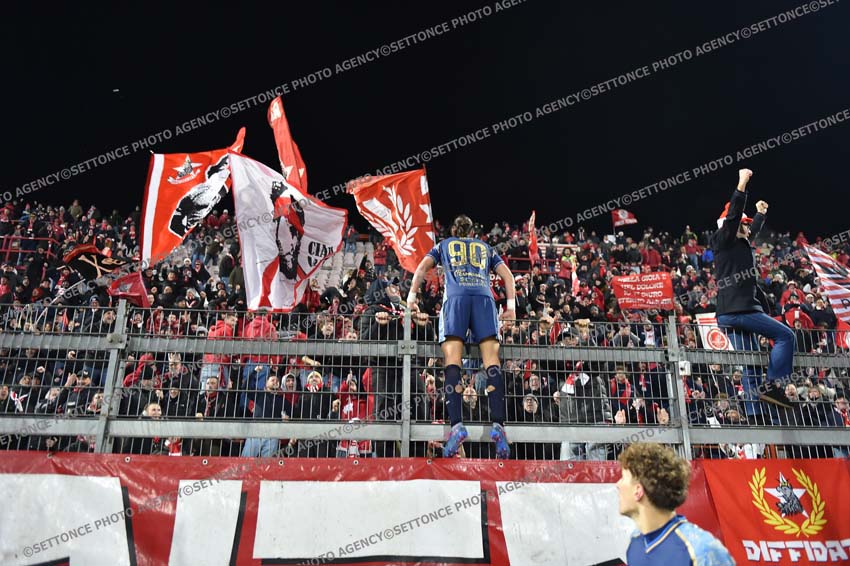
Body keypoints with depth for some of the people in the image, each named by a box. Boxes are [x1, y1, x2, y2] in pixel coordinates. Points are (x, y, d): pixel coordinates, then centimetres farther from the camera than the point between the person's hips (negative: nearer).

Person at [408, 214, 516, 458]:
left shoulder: (443, 245, 30)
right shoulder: (486, 248, 33)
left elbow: (422, 267, 15)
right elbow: (507, 275, 22)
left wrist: (412, 296, 14)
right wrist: (511, 305, 17)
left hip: (456, 297, -1)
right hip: (484, 297, 1)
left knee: (452, 361, -13)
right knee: (492, 360, -11)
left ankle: (457, 424, -30)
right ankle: (498, 425, -28)